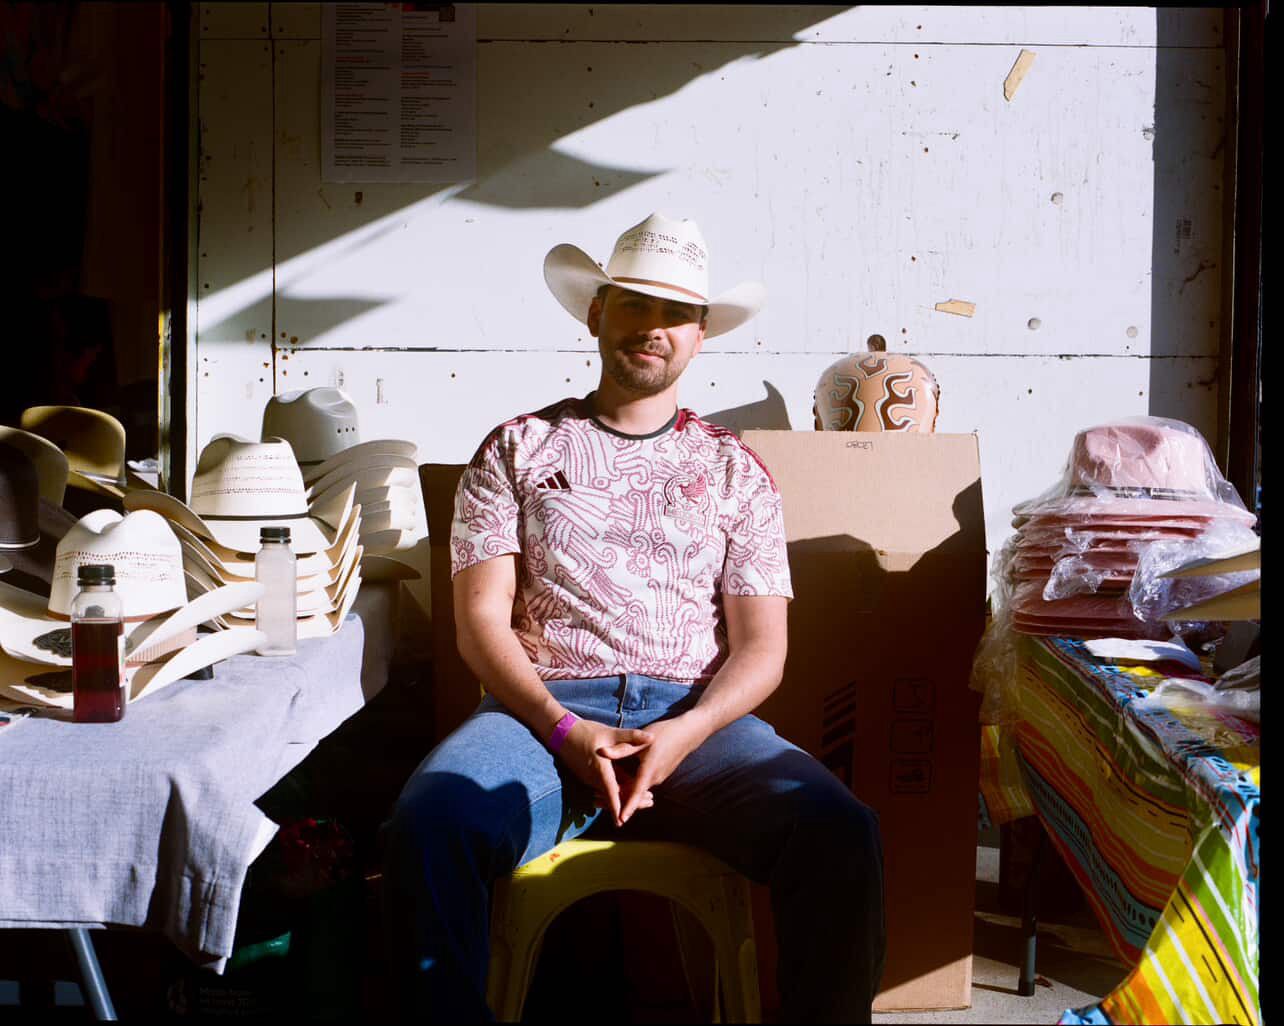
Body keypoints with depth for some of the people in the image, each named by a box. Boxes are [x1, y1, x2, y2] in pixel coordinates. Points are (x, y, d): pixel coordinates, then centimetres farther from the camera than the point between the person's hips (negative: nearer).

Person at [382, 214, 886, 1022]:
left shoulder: (735, 471, 17)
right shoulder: (519, 449, 14)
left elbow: (761, 645, 9)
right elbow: (481, 617, 5)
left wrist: (683, 734, -12)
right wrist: (565, 730, -13)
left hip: (696, 718, 1)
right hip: (545, 712, 0)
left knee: (839, 834, -29)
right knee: (430, 822, -33)